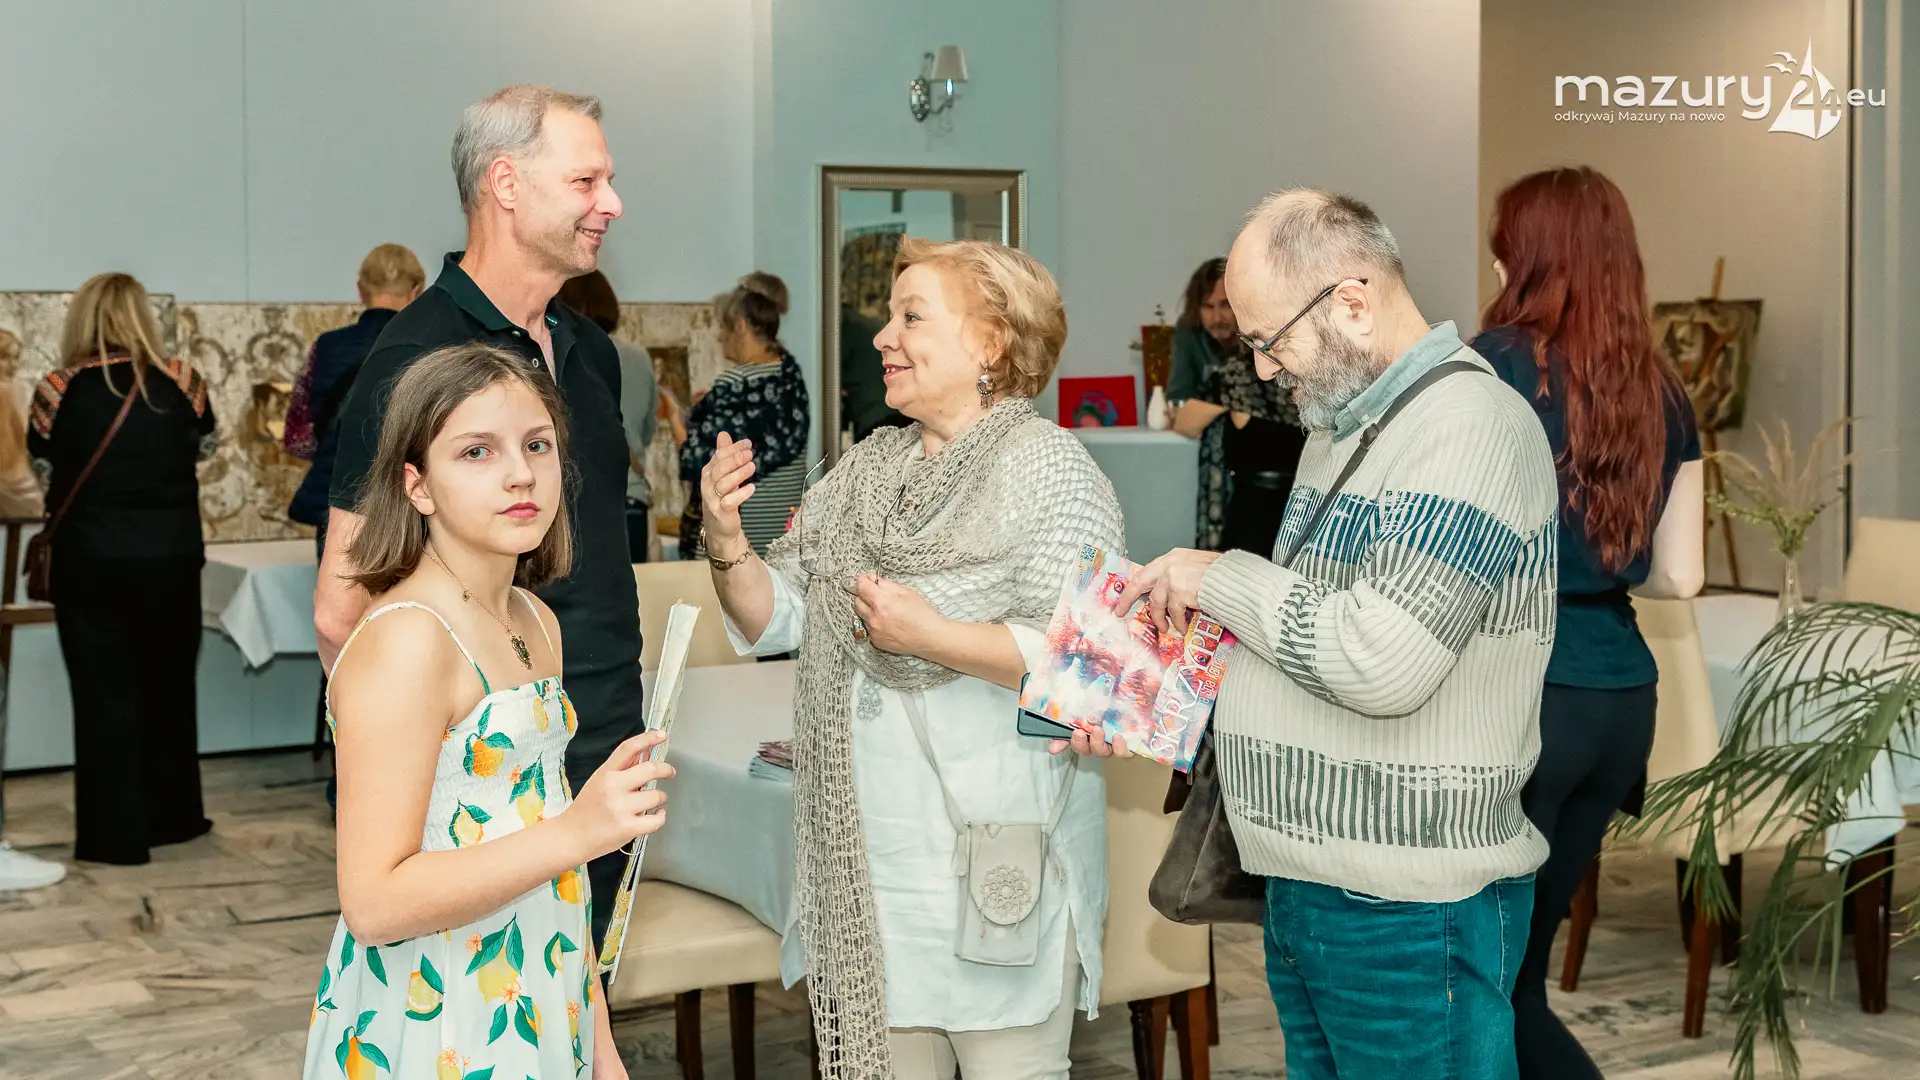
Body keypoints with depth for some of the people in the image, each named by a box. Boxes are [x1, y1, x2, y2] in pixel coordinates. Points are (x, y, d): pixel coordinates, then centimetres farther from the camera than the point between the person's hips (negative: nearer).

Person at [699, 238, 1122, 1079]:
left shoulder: (1047, 467, -8)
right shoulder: (866, 469, 12)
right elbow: (776, 621, 12)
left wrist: (933, 637, -23)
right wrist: (727, 545, -5)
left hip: (995, 851, -6)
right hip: (868, 849, 6)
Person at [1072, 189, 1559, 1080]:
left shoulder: (1472, 423, -17)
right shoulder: (1342, 424, 15)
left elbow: (1383, 661, -26)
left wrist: (1222, 578, -13)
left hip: (1410, 910, -9)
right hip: (1305, 883, 9)